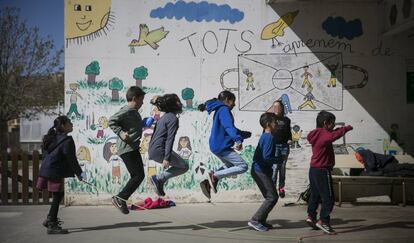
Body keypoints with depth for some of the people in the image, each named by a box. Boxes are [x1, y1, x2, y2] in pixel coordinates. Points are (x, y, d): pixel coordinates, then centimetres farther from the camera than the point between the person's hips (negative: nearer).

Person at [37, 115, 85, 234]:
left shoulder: (52, 139, 14)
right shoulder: (67, 140, -14)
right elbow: (71, 159, -14)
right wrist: (79, 173, -7)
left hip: (46, 170, 10)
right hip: (55, 172, -10)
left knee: (58, 195, 20)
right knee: (57, 196, -2)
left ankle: (50, 219, 29)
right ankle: (52, 226, 2)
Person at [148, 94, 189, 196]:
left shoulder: (165, 116, 18)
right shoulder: (173, 118, -11)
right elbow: (170, 139, -19)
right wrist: (167, 158, -23)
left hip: (152, 150, 10)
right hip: (159, 150, -10)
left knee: (182, 166, 19)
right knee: (184, 166, 0)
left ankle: (159, 183, 11)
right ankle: (159, 178, -6)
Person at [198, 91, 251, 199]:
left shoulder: (219, 110, 20)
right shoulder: (224, 110, -11)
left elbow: (228, 129, 32)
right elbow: (229, 127, -29)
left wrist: (246, 134, 40)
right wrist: (238, 140, -43)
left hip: (216, 146, 10)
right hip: (222, 146, -10)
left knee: (229, 166, 28)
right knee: (243, 166, -9)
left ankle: (208, 182, 12)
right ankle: (214, 176, -14)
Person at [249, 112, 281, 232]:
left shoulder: (265, 136, 15)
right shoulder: (269, 138, -17)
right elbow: (266, 158, -24)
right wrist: (280, 159, -9)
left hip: (259, 170, 10)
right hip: (261, 171, -10)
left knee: (271, 197, 14)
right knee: (272, 197, -8)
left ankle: (261, 221, 17)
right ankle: (255, 220, -6)